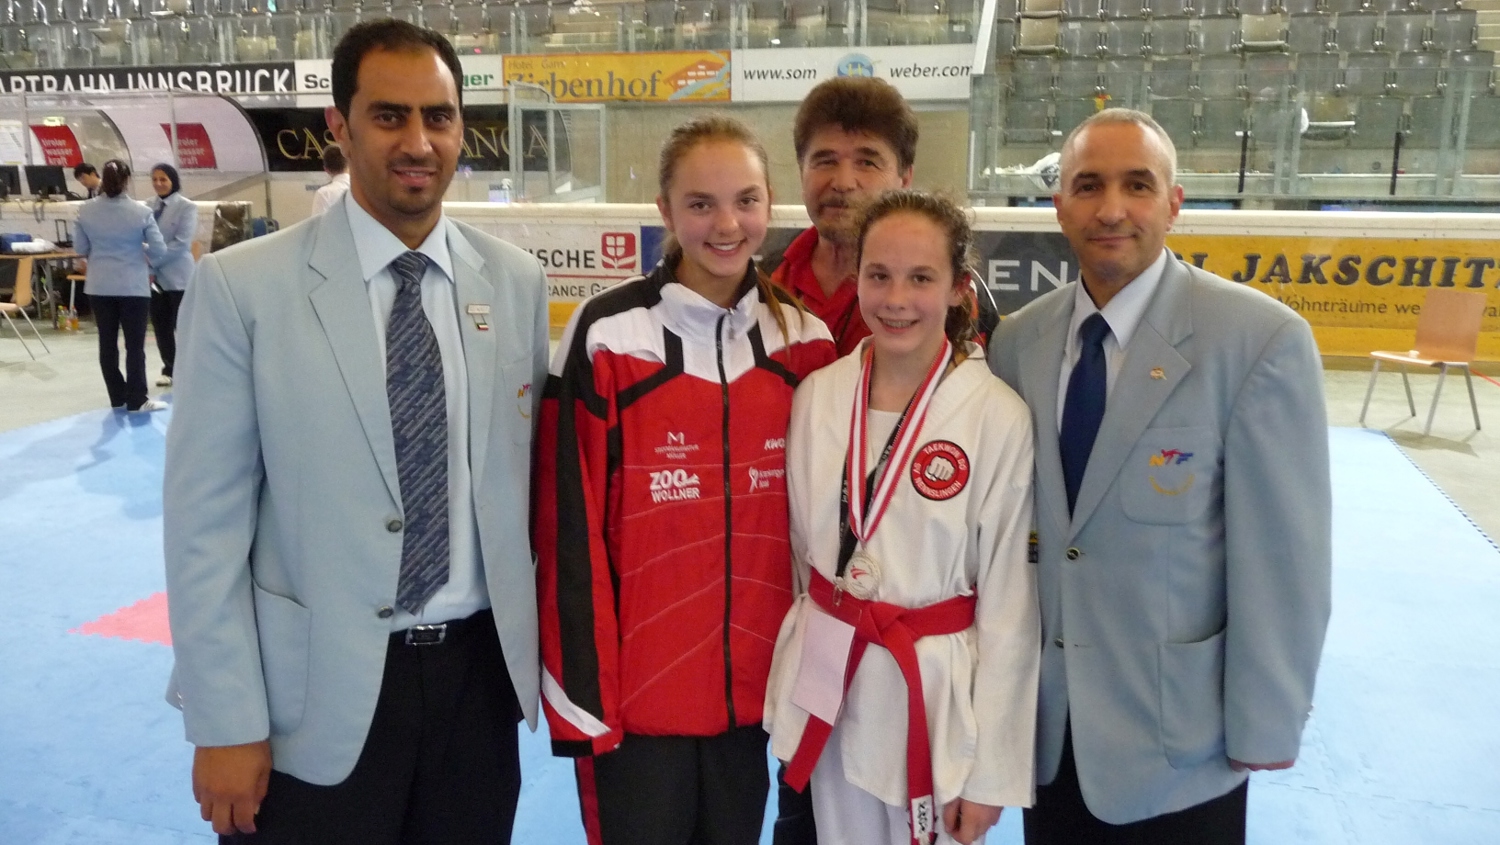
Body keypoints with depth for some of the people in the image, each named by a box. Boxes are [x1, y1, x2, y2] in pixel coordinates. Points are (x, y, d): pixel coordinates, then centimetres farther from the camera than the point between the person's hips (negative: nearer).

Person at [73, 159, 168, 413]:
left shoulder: (86, 211, -2)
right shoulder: (141, 211, -12)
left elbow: (80, 248, 6)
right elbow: (159, 250, -9)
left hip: (99, 286, 3)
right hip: (133, 286, -3)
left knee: (107, 342, 11)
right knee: (134, 344, 2)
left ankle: (118, 398, 17)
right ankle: (137, 400, 3)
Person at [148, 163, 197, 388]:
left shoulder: (187, 207, -7)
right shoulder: (149, 206, 7)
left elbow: (181, 243, -15)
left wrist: (153, 261, -17)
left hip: (177, 275, -5)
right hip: (154, 275, 5)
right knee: (160, 325, 10)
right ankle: (169, 369, 22)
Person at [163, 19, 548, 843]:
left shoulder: (518, 282, 1)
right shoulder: (241, 286, -9)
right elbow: (206, 521, -8)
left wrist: (538, 643, 8)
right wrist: (225, 725, -8)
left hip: (479, 669, 3)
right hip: (317, 694, -2)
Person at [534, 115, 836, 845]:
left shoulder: (806, 341, 1)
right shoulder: (607, 335, -11)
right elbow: (570, 530, -10)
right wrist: (583, 695, -9)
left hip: (754, 688, 4)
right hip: (636, 690, -3)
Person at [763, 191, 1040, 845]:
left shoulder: (1000, 417, -14)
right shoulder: (817, 396, -4)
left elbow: (1009, 602, -10)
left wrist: (990, 768, -7)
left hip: (940, 687, -3)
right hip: (829, 682, 4)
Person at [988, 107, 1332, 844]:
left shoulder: (1261, 340, -15)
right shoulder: (1017, 341, -1)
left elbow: (1283, 558, -13)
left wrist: (1265, 727, -9)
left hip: (1178, 728, -4)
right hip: (1045, 716, 4)